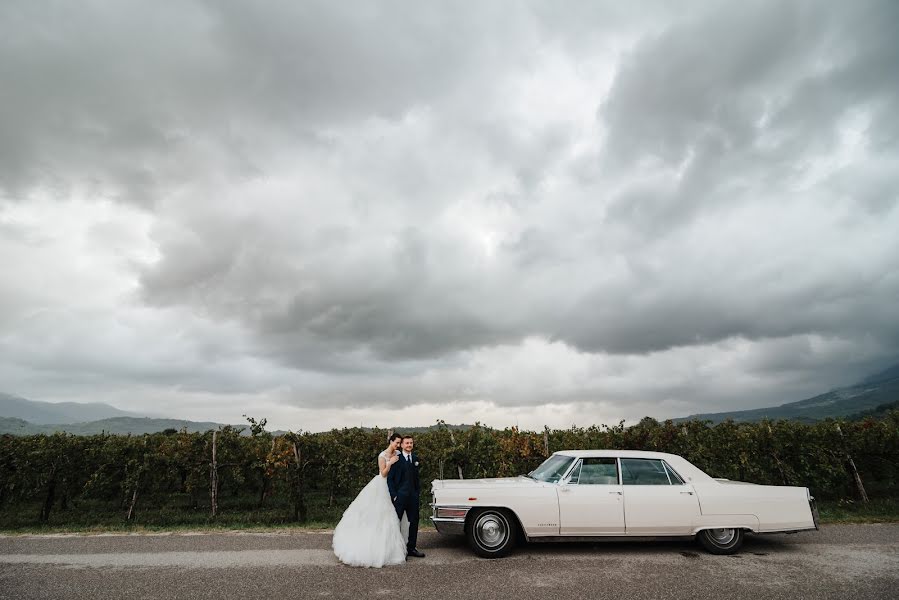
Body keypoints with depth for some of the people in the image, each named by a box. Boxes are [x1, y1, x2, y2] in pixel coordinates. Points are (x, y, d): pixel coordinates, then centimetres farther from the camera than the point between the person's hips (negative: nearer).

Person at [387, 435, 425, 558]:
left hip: (413, 496, 6)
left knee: (414, 522, 11)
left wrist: (418, 491, 9)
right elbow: (390, 478, -7)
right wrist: (393, 495, -12)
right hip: (399, 496, -6)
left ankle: (411, 548, 24)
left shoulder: (415, 458, 9)